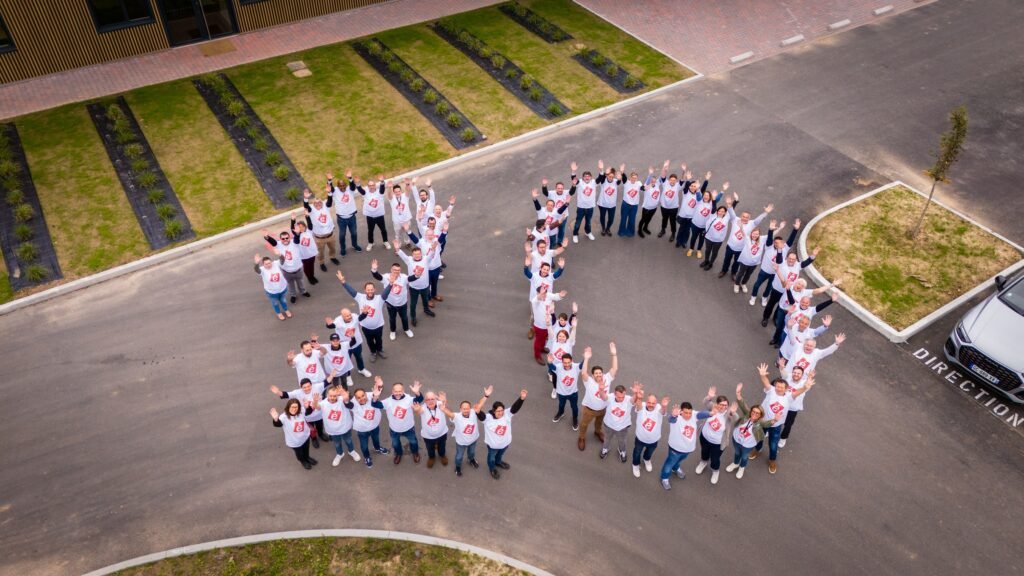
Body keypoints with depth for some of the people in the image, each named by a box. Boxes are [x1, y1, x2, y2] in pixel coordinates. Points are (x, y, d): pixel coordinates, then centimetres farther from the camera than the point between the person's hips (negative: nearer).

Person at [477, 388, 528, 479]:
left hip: (505, 442, 3)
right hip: (493, 444, -3)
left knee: (500, 454, 35)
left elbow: (515, 407, -38)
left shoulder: (507, 414, -24)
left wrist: (522, 398, -59)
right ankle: (492, 469, 58)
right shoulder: (488, 417, -34)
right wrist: (486, 397, -71)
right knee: (492, 457, 28)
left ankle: (498, 462, 68)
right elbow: (479, 412, -53)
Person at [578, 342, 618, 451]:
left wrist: (614, 354, -41)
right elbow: (584, 373, -50)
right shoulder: (589, 381, -31)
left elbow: (615, 369, -30)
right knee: (584, 424, 21)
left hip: (603, 408, 4)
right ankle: (582, 438, 49)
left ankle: (598, 432, 64)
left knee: (599, 422, 33)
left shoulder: (607, 379, -21)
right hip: (589, 409, -3)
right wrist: (586, 359, -60)